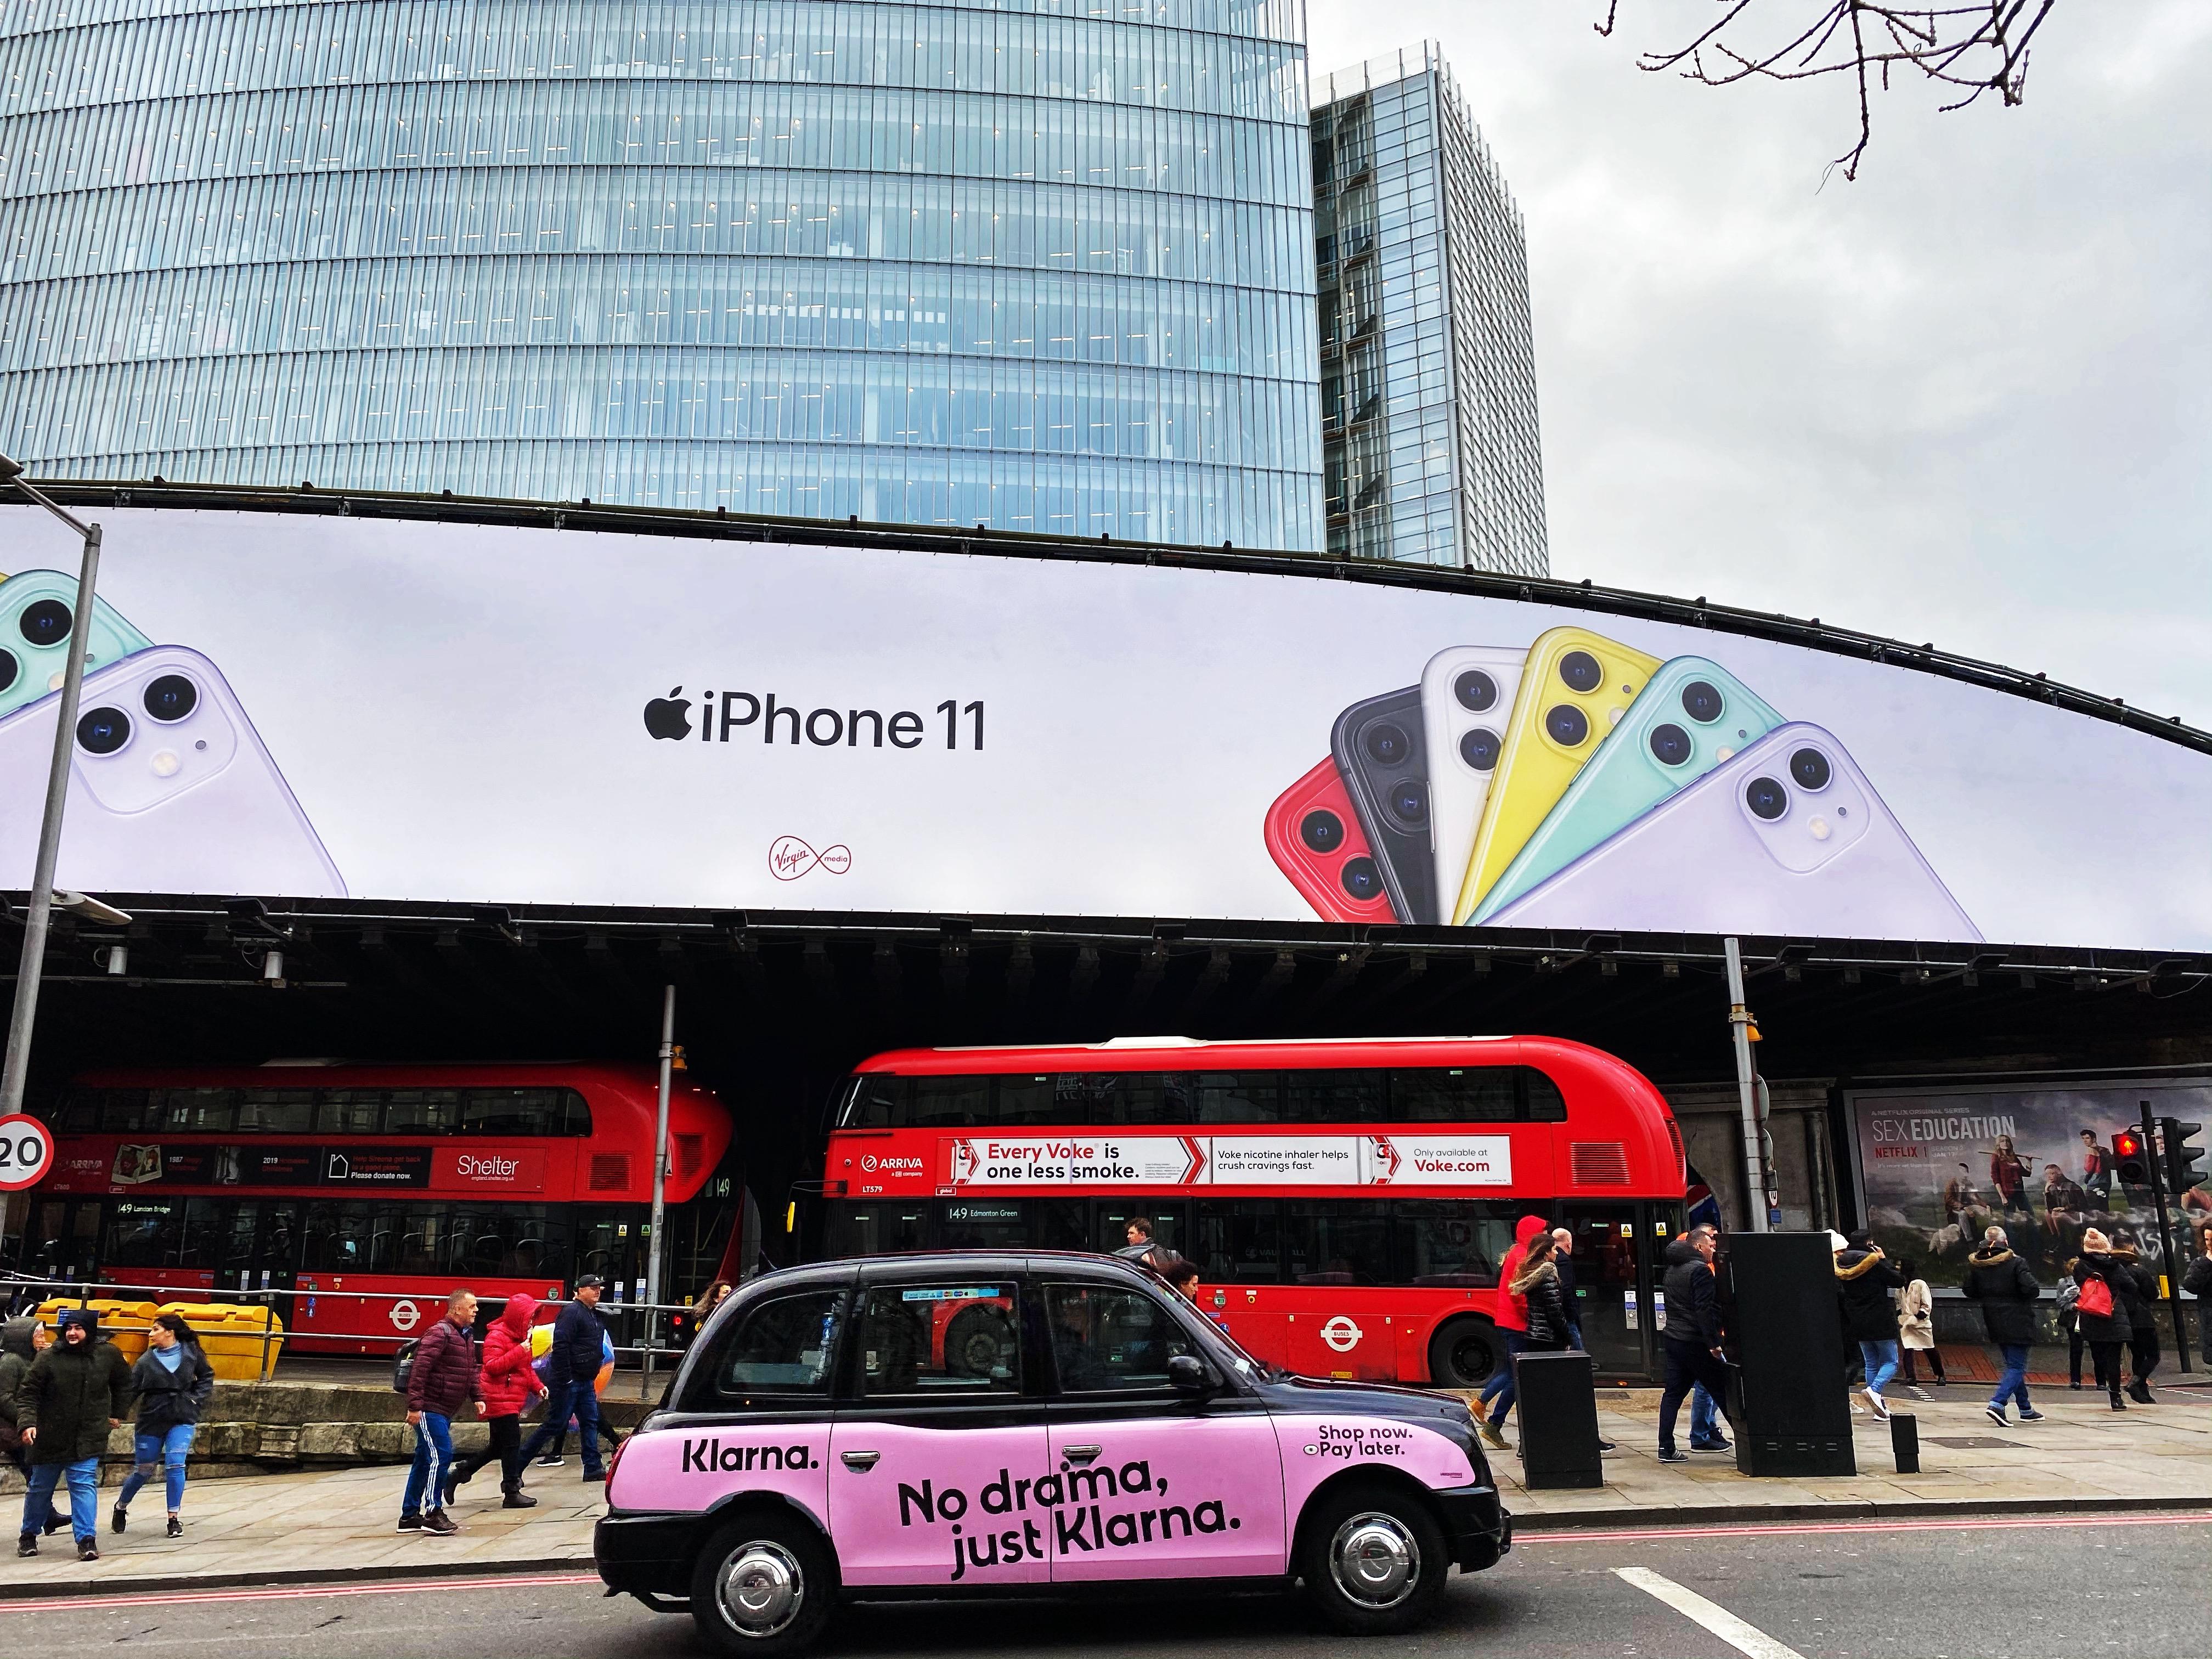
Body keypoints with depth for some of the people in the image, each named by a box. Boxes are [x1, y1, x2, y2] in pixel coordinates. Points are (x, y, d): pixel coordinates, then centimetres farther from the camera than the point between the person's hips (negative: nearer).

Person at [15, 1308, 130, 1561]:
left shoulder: (108, 1355, -2)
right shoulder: (49, 1358, -10)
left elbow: (123, 1383, 16)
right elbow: (27, 1393, -8)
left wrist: (117, 1413, 15)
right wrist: (27, 1423, -22)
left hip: (88, 1440, 0)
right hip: (50, 1438, 0)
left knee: (84, 1485, -10)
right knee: (40, 1487, 15)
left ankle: (87, 1539, -9)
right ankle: (29, 1535, 37)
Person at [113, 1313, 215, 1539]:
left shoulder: (191, 1352, -1)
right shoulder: (147, 1360, -3)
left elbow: (207, 1376, 12)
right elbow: (130, 1389, -7)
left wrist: (197, 1399, 1)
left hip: (182, 1420, 0)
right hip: (151, 1421, 0)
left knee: (175, 1465, -13)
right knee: (143, 1470, 10)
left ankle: (174, 1518, -2)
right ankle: (121, 1507, 38)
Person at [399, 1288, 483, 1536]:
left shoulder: (467, 1335, 14)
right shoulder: (440, 1333, -17)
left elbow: (471, 1371, 25)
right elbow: (420, 1370, -23)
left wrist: (477, 1397, 16)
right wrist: (415, 1406, -26)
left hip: (445, 1411, 10)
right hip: (429, 1409, -10)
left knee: (425, 1460, 14)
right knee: (440, 1456, -11)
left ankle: (410, 1515, 21)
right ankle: (434, 1514, -6)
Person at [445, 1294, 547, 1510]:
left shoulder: (520, 1336, 16)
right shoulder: (497, 1335, -13)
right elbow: (492, 1366, -23)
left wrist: (538, 1386, 9)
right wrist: (520, 1351, -27)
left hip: (512, 1401, 10)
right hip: (500, 1400, -10)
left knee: (498, 1446, 15)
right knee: (511, 1444, -7)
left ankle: (457, 1474, 24)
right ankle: (512, 1494, -1)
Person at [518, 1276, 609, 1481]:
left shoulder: (595, 1315, 16)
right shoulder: (572, 1312, -15)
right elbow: (560, 1345, -23)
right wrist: (564, 1378, -24)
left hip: (586, 1381, 9)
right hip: (568, 1380, -9)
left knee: (590, 1423, 7)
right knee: (555, 1424, -3)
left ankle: (593, 1468, 10)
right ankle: (519, 1463, 6)